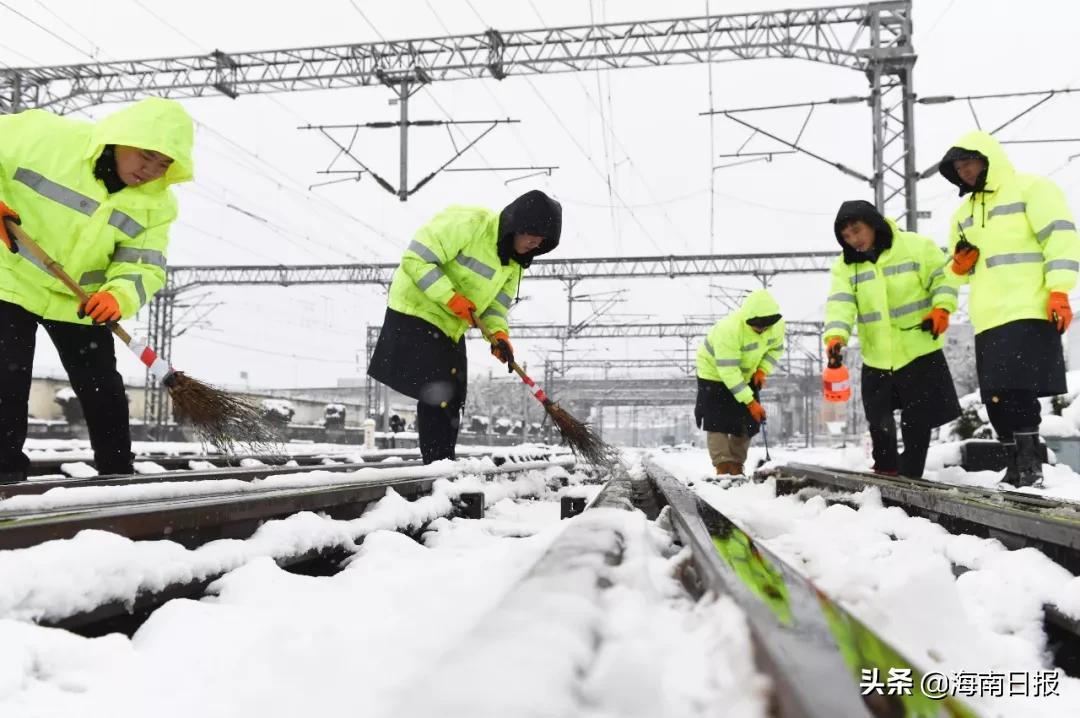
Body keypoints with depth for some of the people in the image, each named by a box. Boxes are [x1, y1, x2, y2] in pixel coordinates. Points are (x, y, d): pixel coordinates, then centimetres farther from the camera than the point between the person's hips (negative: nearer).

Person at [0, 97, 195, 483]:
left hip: (80, 300, 3)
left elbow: (143, 263, -12)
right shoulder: (45, 134, -21)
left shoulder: (157, 202, -10)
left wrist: (120, 295, -34)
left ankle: (118, 473, 19)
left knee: (104, 392, 5)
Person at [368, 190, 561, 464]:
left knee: (452, 400, 13)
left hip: (451, 327, 9)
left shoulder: (514, 262, 4)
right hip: (416, 314, -9)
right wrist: (451, 298, -30)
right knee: (437, 395, -13)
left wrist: (499, 333, -15)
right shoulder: (468, 223, -24)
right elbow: (416, 259, -26)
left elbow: (496, 303, 5)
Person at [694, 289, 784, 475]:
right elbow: (728, 372, -37)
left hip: (746, 375, 6)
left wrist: (762, 370, -17)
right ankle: (723, 468, -11)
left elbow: (776, 348, 2)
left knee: (748, 422, 5)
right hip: (715, 372, -6)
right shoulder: (729, 329, -40)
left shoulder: (777, 324, -20)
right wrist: (750, 402, -38)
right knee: (718, 423, -12)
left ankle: (736, 466, 16)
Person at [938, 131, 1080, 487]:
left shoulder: (1031, 188, 2)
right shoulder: (964, 212, 23)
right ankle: (1015, 467, 12)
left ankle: (1030, 465, -7)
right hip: (988, 320, 7)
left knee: (1019, 390, -14)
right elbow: (957, 272, 30)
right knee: (996, 397, 4)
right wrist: (958, 267, 5)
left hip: (1029, 313, -7)